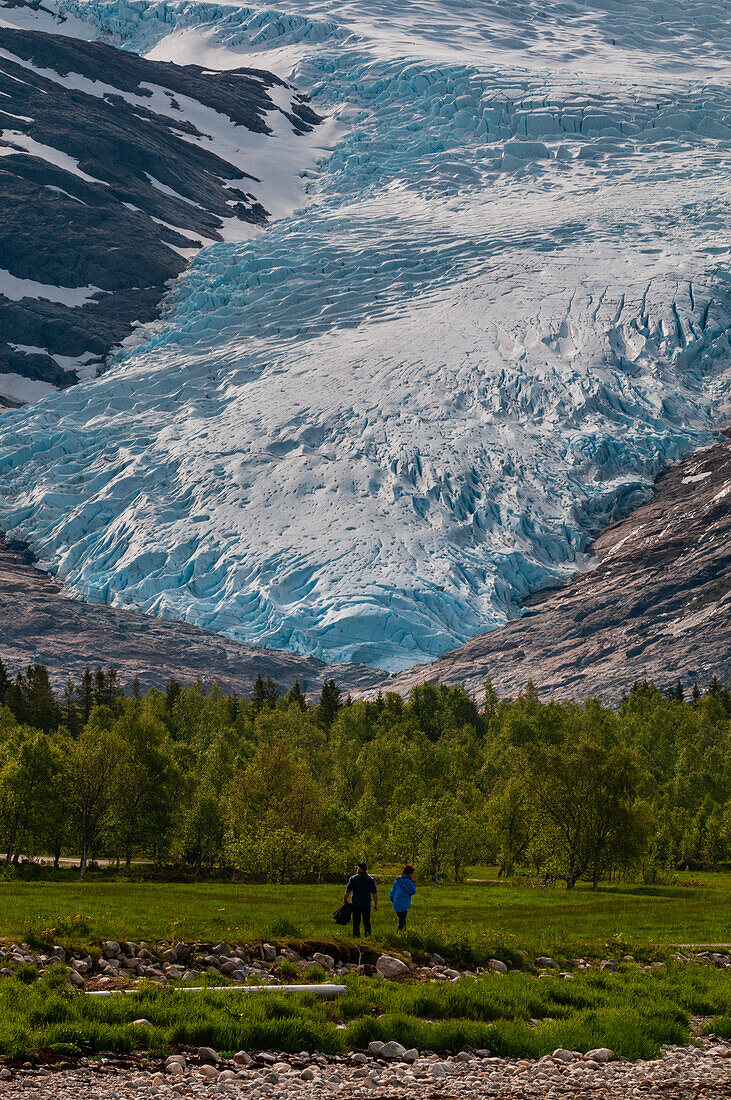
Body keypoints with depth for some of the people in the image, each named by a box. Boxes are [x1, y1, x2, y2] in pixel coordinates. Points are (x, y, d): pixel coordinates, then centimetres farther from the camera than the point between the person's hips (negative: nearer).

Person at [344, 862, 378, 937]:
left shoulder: (353, 878, -2)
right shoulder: (370, 879, 3)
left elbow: (347, 891, -5)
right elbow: (374, 893, 0)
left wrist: (344, 901, 3)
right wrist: (376, 904, 5)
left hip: (356, 905, -2)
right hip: (367, 905, 2)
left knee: (356, 923, 3)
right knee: (367, 922, 9)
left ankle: (356, 936, 0)